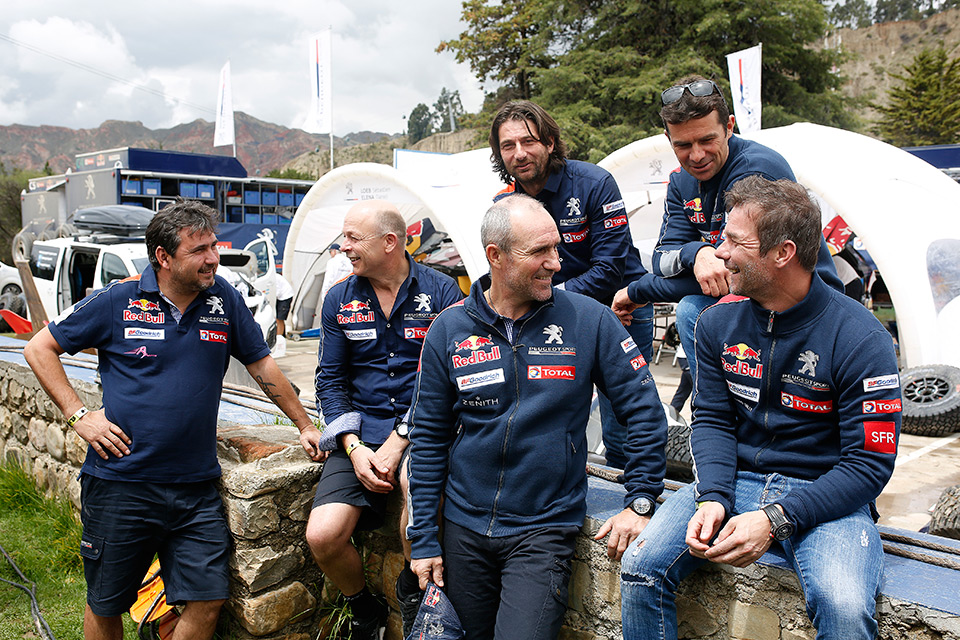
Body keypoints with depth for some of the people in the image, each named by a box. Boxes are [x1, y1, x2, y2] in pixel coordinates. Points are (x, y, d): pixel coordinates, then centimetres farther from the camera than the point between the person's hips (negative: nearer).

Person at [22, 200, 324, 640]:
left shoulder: (224, 300, 1)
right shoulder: (117, 301, -5)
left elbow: (261, 364, 11)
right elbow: (39, 349, 5)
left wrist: (304, 425, 14)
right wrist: (78, 415, -4)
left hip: (196, 486, 2)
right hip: (121, 483, -1)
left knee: (208, 600, 1)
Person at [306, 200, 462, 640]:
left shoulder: (441, 291, -4)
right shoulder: (340, 300, 8)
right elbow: (330, 381, 10)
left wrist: (399, 441, -16)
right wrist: (353, 446, -6)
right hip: (361, 433, 4)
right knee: (322, 536, -14)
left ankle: (411, 588, -5)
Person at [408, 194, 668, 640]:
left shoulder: (588, 321, -8)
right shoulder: (449, 330, -3)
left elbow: (644, 410, -2)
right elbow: (428, 437, 1)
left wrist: (640, 502, -6)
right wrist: (424, 539, 1)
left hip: (545, 528, -2)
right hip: (463, 526, 3)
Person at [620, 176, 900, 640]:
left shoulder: (861, 340, -13)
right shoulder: (719, 323, 2)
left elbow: (870, 463, -13)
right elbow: (711, 419, 5)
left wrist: (776, 519, -23)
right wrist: (712, 497, -14)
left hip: (825, 496, -3)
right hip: (736, 480, 4)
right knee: (640, 567, -17)